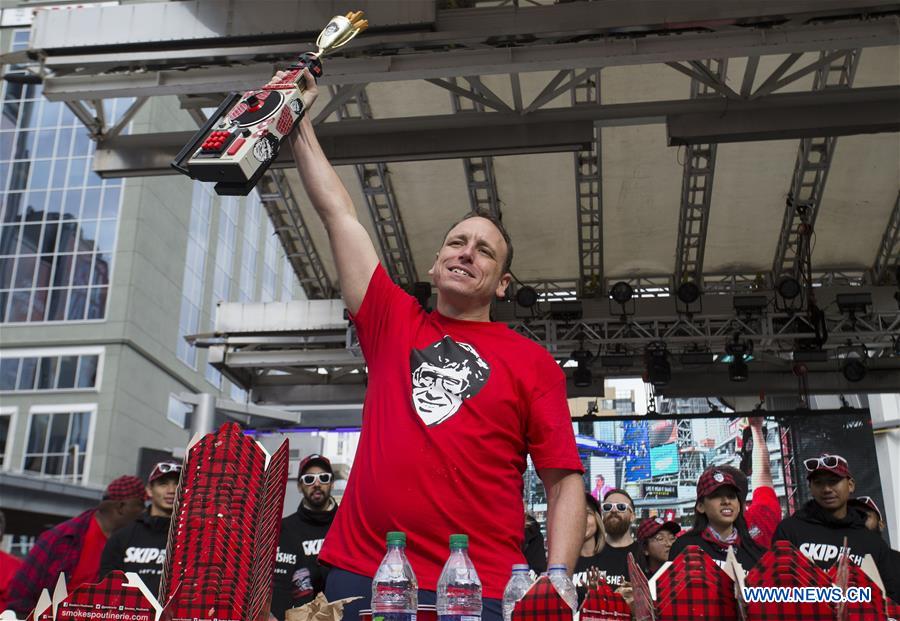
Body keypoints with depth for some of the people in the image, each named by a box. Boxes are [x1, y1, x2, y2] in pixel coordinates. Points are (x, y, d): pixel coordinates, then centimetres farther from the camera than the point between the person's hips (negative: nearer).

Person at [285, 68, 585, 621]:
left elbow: (565, 482, 2)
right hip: (359, 574, 2)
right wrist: (301, 124, 18)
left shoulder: (533, 363, 5)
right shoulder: (393, 322, 11)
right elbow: (338, 213, 14)